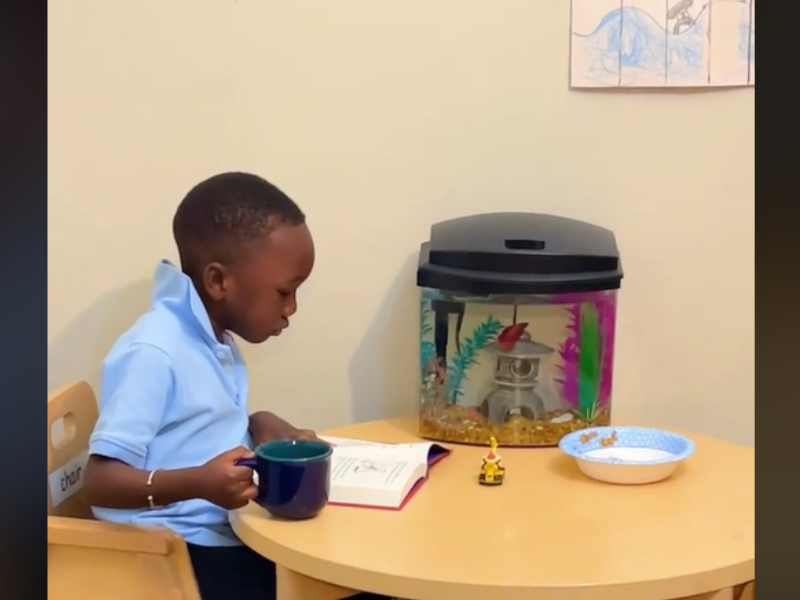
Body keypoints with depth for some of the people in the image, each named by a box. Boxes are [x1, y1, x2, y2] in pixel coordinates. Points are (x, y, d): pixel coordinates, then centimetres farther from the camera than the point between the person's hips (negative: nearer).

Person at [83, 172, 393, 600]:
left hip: (226, 535, 9)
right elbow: (102, 479, -23)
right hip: (177, 555, -9)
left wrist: (258, 425, 2)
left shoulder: (215, 340, 8)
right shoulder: (154, 354, -20)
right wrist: (198, 483, -37)